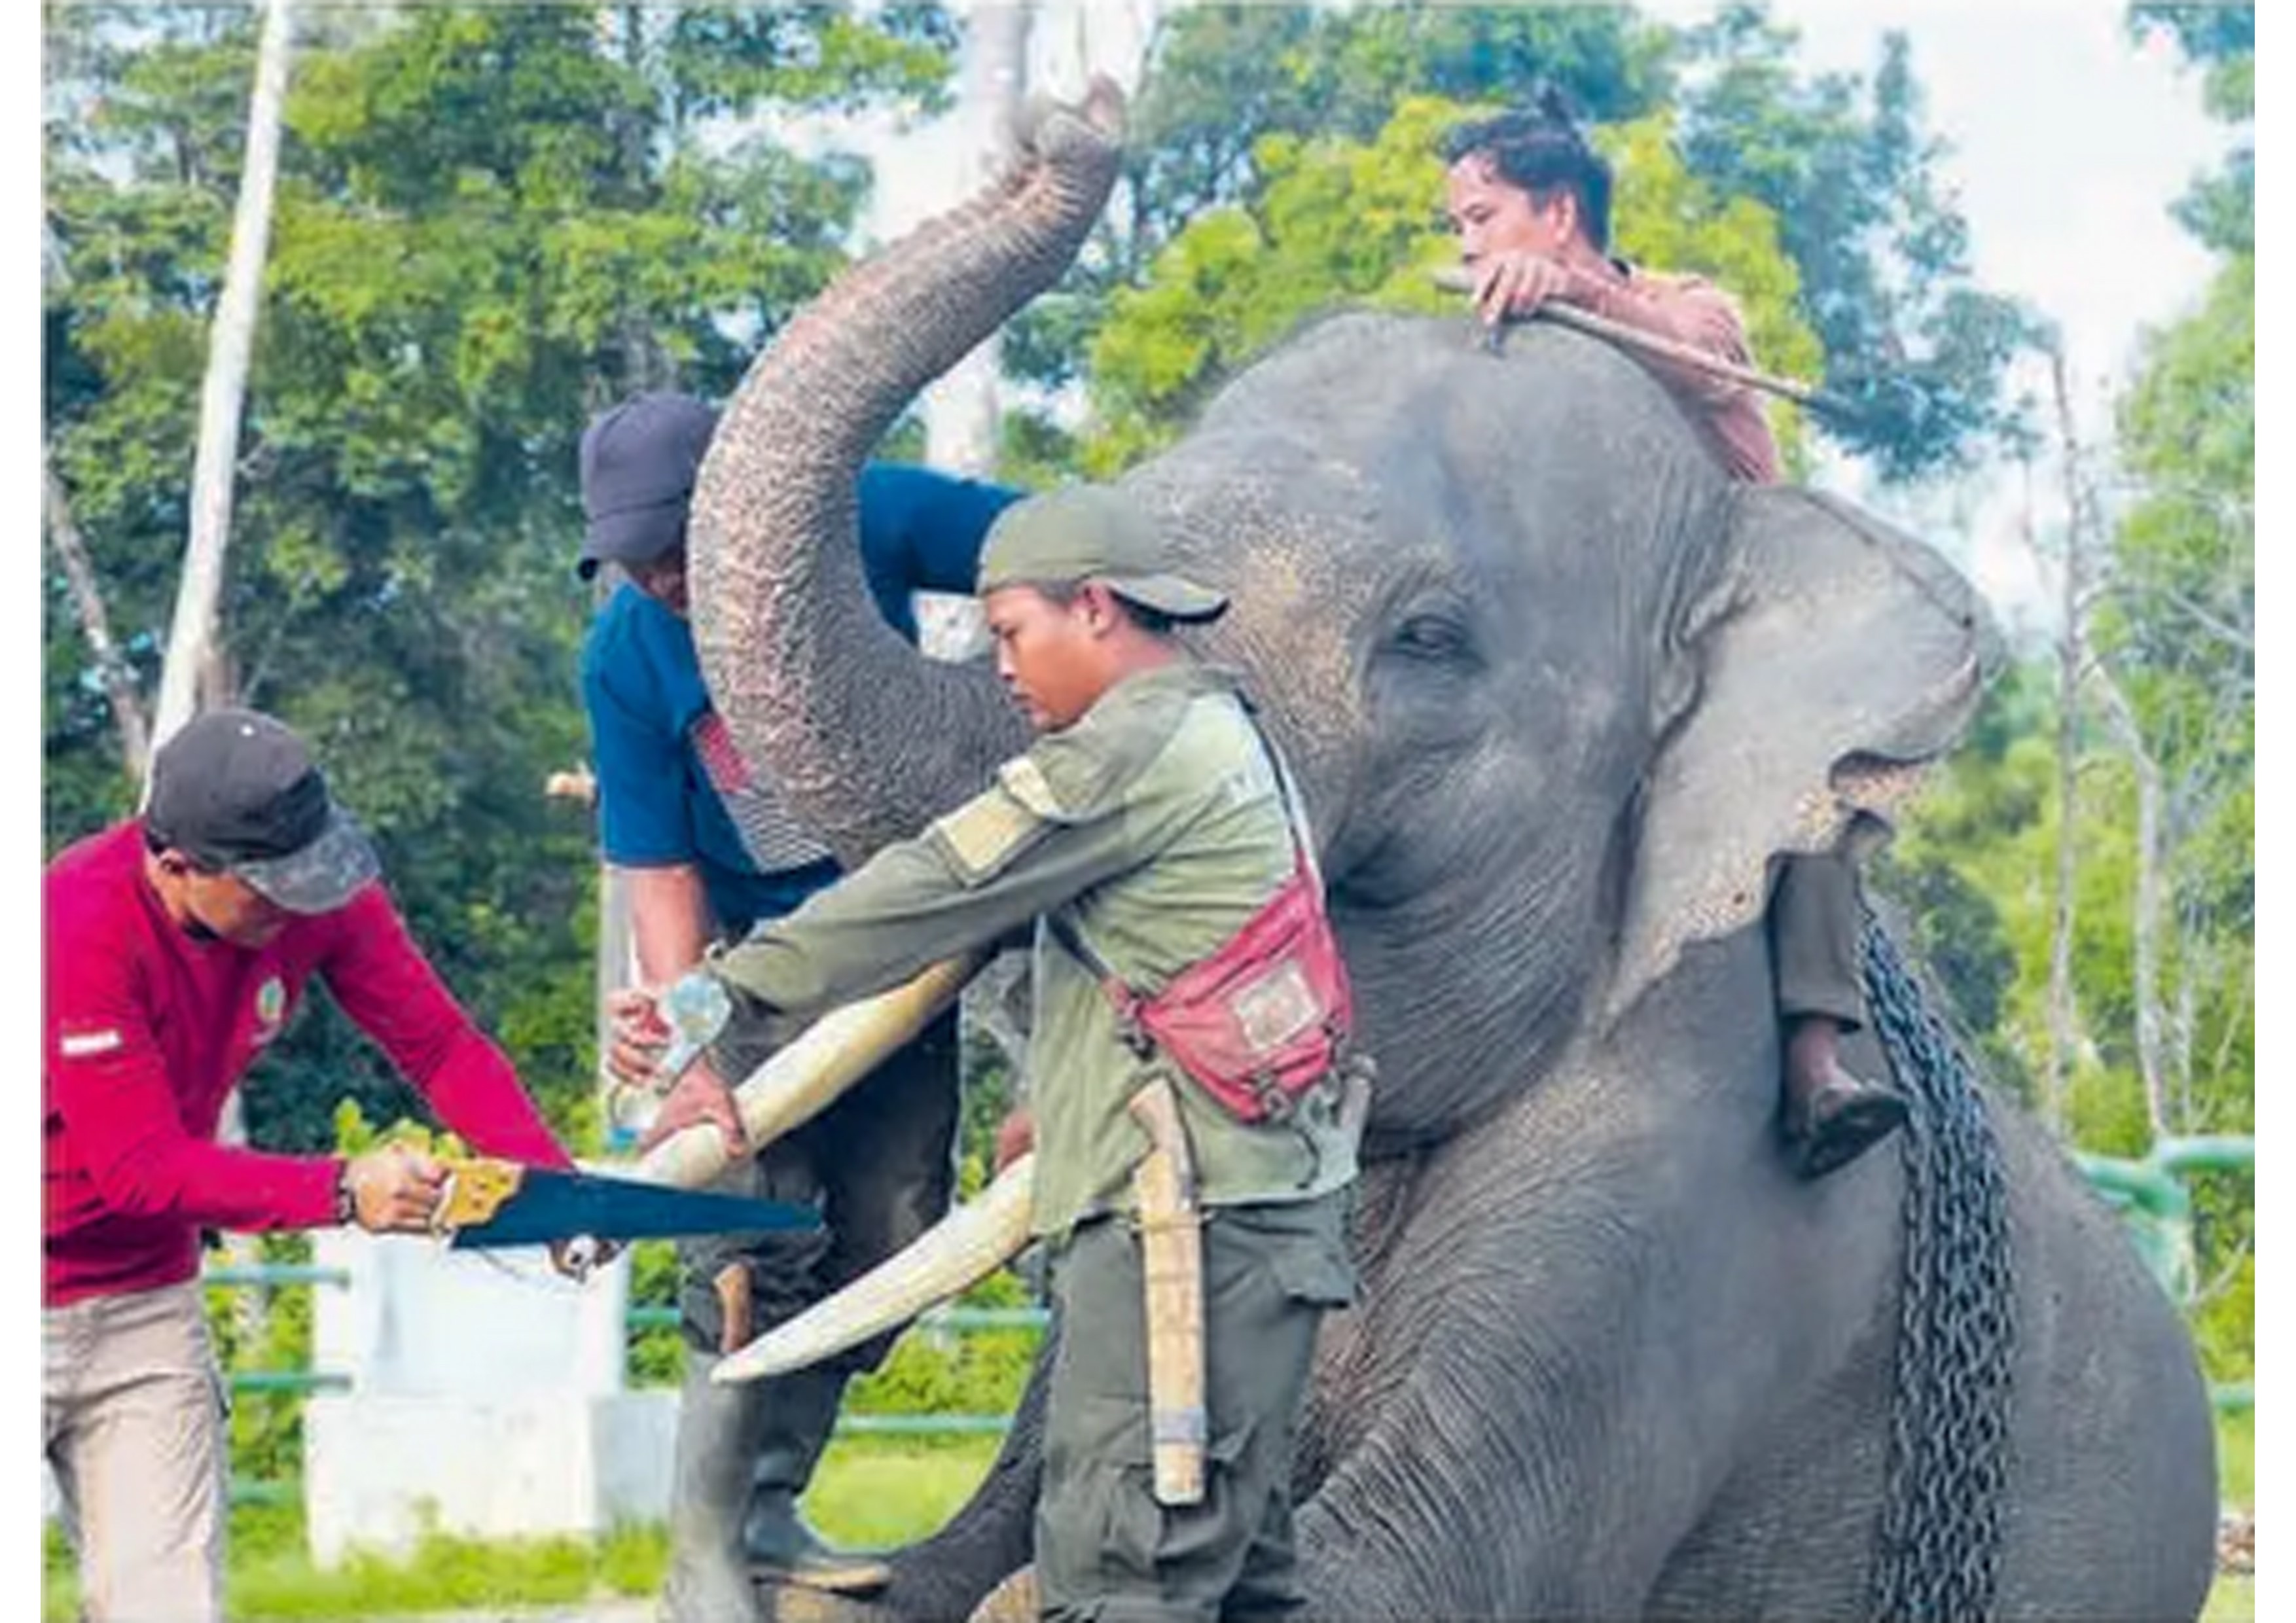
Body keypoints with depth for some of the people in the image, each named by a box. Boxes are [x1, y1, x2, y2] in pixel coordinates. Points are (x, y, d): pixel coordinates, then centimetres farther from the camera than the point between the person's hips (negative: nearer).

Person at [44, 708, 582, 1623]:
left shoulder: (318, 893, -11)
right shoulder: (82, 927, -28)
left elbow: (442, 1046, -4)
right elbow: (139, 1168, -26)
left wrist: (553, 1182, -18)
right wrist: (341, 1194, -33)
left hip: (147, 1297, 6)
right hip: (43, 1299, -6)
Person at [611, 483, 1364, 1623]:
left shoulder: (1135, 747, -11)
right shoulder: (1223, 736, 21)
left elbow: (930, 893, -12)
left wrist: (724, 993, -8)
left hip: (1183, 1220, -11)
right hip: (1269, 1219, 11)